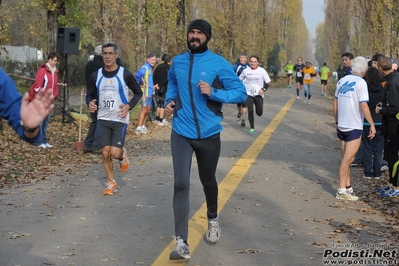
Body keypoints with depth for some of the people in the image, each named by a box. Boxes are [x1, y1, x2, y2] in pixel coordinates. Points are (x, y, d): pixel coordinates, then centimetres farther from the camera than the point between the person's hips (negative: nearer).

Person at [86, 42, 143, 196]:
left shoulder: (125, 74, -8)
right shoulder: (96, 75, 1)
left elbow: (138, 92, 3)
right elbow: (90, 95, 12)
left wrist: (129, 106, -12)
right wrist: (90, 104, -12)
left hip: (120, 120, -3)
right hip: (103, 119, 3)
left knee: (115, 153, -12)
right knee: (105, 152, 1)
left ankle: (123, 155, 26)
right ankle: (111, 183, 20)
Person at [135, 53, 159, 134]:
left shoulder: (150, 68, 17)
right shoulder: (145, 67, -12)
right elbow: (137, 75, -30)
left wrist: (153, 86, 15)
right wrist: (142, 83, -18)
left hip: (150, 92, 9)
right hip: (146, 92, -9)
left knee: (148, 110, 13)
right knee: (144, 109, -10)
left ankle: (143, 126, 21)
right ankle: (139, 128, -9)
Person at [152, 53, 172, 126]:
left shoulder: (159, 66, 12)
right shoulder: (168, 67, -10)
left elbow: (154, 76, 8)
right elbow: (167, 78, -18)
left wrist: (156, 84, 3)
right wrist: (160, 85, -11)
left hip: (158, 88, 7)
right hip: (164, 88, -7)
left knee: (159, 103, 17)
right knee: (163, 104, -3)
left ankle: (157, 118, 23)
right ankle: (161, 121, -2)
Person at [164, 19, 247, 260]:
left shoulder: (219, 63, -8)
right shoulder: (178, 62, 3)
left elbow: (241, 93, -7)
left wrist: (213, 93, -21)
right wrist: (170, 100, 6)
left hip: (209, 133, -1)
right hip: (181, 133, 1)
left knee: (208, 180, 18)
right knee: (181, 184, -11)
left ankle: (213, 219, 48)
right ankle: (182, 244, -12)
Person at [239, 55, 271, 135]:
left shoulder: (262, 71, -6)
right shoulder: (246, 71, -2)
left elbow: (267, 82, -1)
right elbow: (240, 80, 12)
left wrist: (263, 89, -15)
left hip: (258, 94, 0)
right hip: (249, 94, 0)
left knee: (259, 113, -2)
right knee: (250, 111, -9)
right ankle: (252, 128, 5)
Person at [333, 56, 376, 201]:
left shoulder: (342, 81, 8)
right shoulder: (361, 83, -13)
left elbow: (335, 104, 12)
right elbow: (363, 106, -19)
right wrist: (372, 124, -12)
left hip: (342, 125, 7)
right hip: (354, 127, -7)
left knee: (346, 158, 15)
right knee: (347, 159, -4)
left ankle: (348, 187, 21)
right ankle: (342, 191, -1)